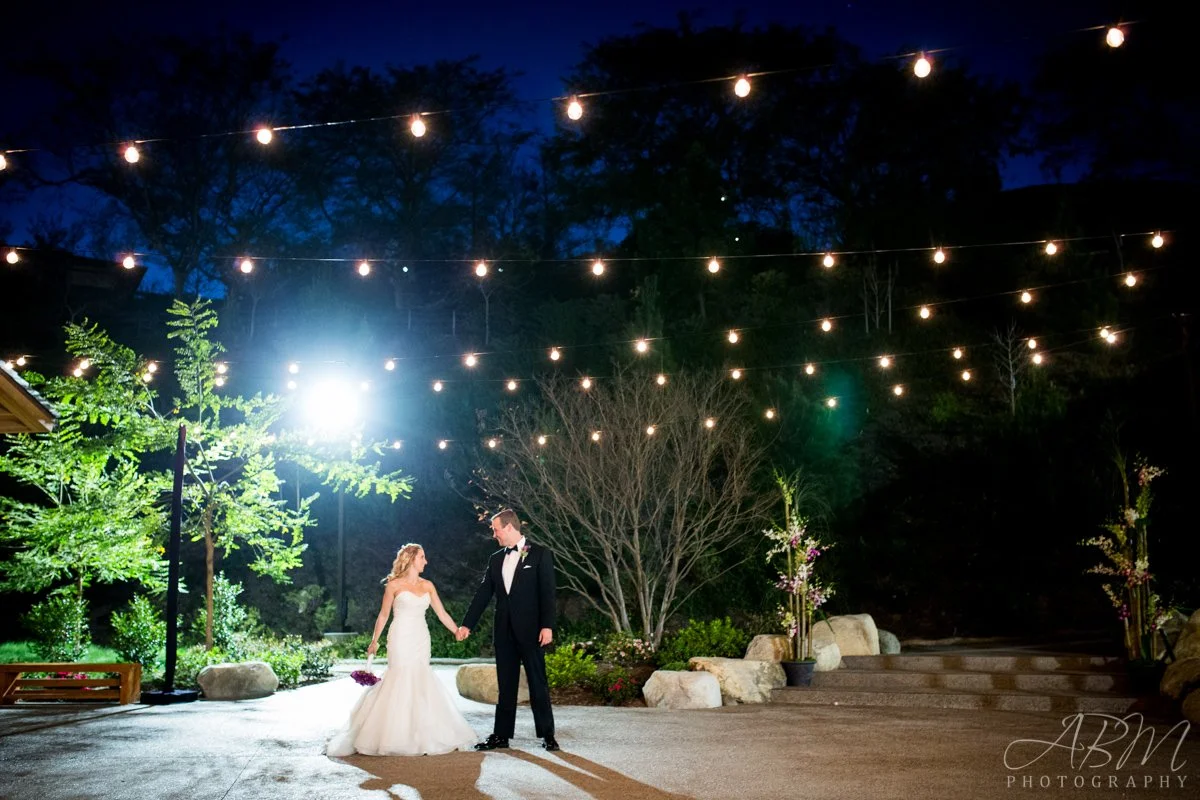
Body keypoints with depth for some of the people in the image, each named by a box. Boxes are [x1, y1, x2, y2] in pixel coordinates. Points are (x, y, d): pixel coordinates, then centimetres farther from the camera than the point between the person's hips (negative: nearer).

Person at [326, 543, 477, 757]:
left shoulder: (427, 586, 11)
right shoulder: (395, 585, -1)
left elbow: (442, 613, 9)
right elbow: (383, 615, 4)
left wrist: (457, 632, 0)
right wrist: (374, 641, 2)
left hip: (421, 640, 5)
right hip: (401, 639, -5)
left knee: (420, 682, 3)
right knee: (401, 681, -7)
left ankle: (419, 736, 11)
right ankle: (395, 737, 2)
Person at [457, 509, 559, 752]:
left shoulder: (540, 554, -4)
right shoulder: (496, 559, 12)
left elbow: (547, 592, -8)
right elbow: (483, 594, 13)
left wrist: (547, 626, -15)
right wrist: (467, 624, 9)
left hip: (530, 629, -5)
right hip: (504, 631, 5)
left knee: (538, 683, 0)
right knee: (506, 685, 9)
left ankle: (547, 734, 7)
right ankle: (501, 735, 14)